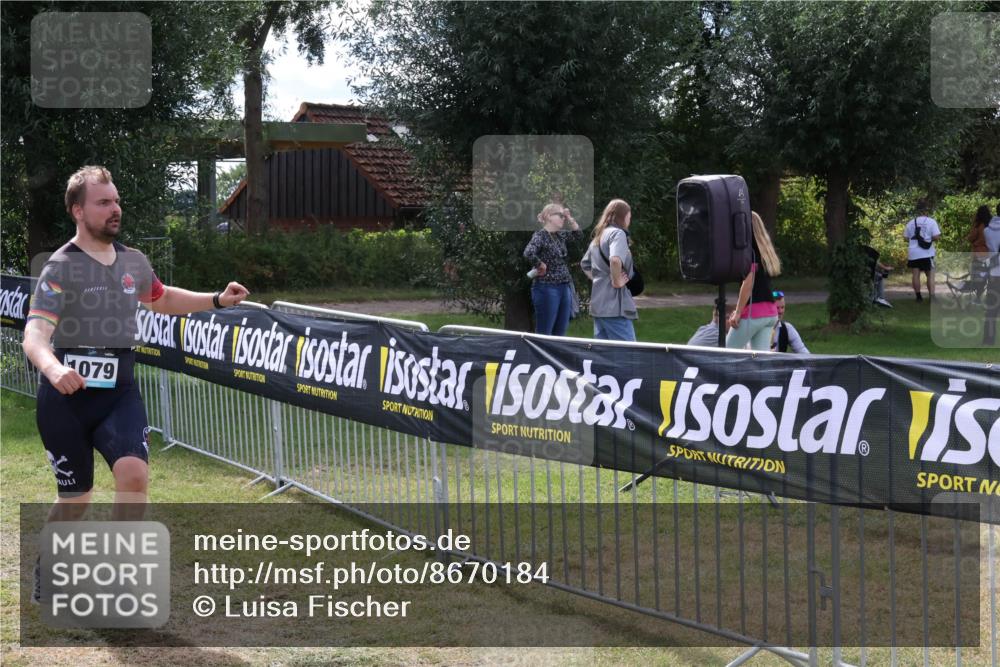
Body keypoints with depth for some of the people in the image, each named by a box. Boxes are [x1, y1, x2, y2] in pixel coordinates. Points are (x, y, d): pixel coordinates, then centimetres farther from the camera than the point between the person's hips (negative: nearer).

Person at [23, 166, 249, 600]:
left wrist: (217, 300, 20)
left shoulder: (133, 262, 8)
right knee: (75, 497, 5)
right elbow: (34, 335, -24)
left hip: (119, 391, 4)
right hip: (66, 396, -4)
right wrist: (53, 368, -46)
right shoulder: (62, 267, -11)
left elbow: (161, 299, 30)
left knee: (134, 472, -21)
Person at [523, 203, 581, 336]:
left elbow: (578, 234, 26)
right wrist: (540, 266, -16)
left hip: (565, 287, 8)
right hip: (547, 288, -8)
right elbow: (528, 253, -30)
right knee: (543, 334, -5)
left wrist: (570, 219, 12)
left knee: (560, 333, 11)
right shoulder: (540, 236, -13)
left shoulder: (560, 235, 12)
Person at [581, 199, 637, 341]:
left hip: (598, 303, 9)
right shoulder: (617, 233, -10)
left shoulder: (599, 236, 18)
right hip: (615, 305, -9)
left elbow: (585, 265, 29)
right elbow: (615, 260, -29)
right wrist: (617, 281, -16)